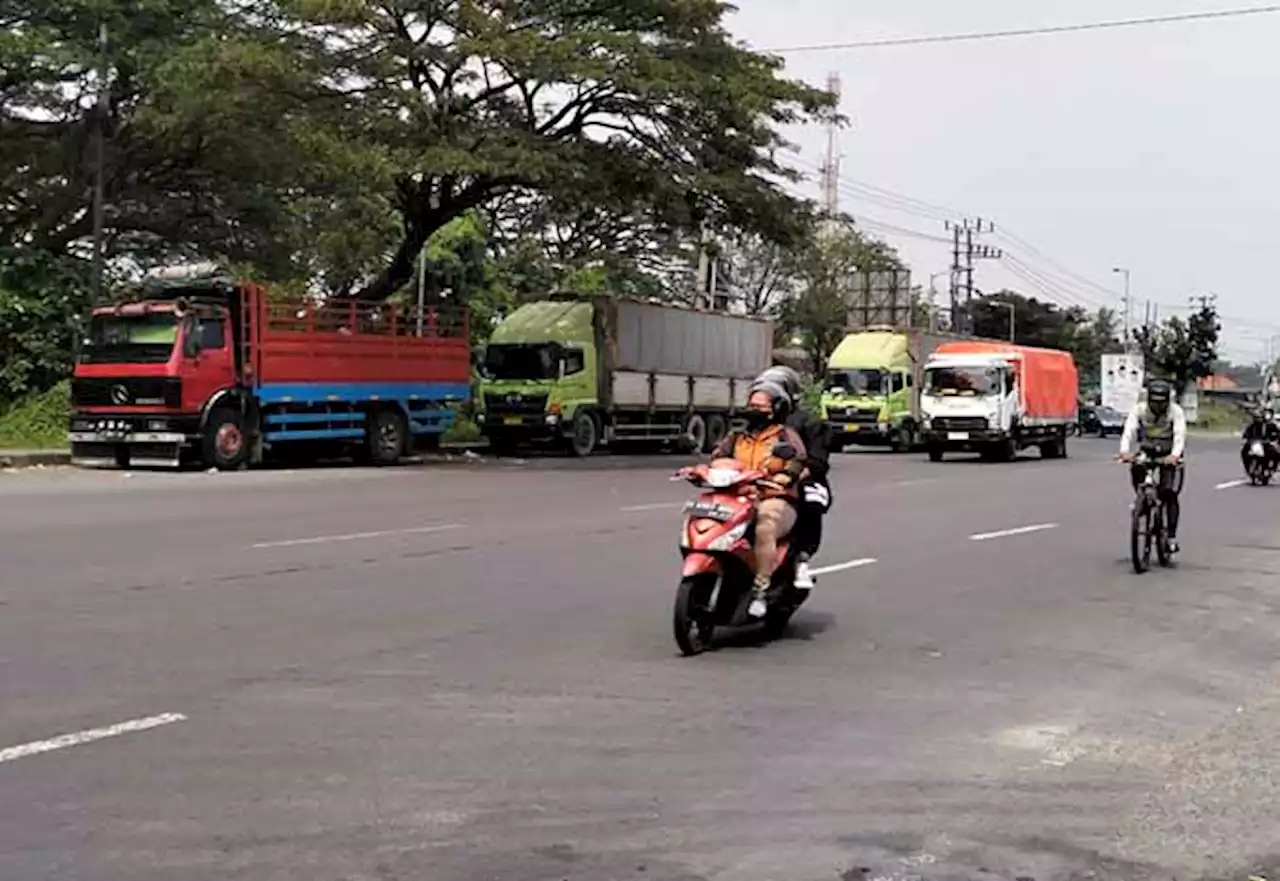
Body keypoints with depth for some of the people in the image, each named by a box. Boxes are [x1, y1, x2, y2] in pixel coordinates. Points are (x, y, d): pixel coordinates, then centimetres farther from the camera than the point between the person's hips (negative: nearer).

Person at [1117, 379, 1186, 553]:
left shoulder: (1176, 412, -18)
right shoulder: (1139, 410, -13)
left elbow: (1180, 435, -32)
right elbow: (1129, 431, -28)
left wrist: (1174, 455, -52)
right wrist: (1125, 451, -48)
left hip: (1169, 456, -2)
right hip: (1146, 453, 2)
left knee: (1170, 495, -15)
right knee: (1135, 468, -29)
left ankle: (1172, 536, -8)